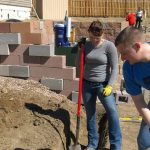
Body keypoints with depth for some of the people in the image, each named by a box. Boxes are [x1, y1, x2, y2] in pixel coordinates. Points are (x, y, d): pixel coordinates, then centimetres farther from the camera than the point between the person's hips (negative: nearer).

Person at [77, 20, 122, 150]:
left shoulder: (109, 46, -10)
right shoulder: (86, 45, 3)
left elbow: (114, 68, -10)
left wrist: (110, 86, -20)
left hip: (102, 84, -4)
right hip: (87, 84, 4)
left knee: (112, 111, -14)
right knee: (90, 114, 9)